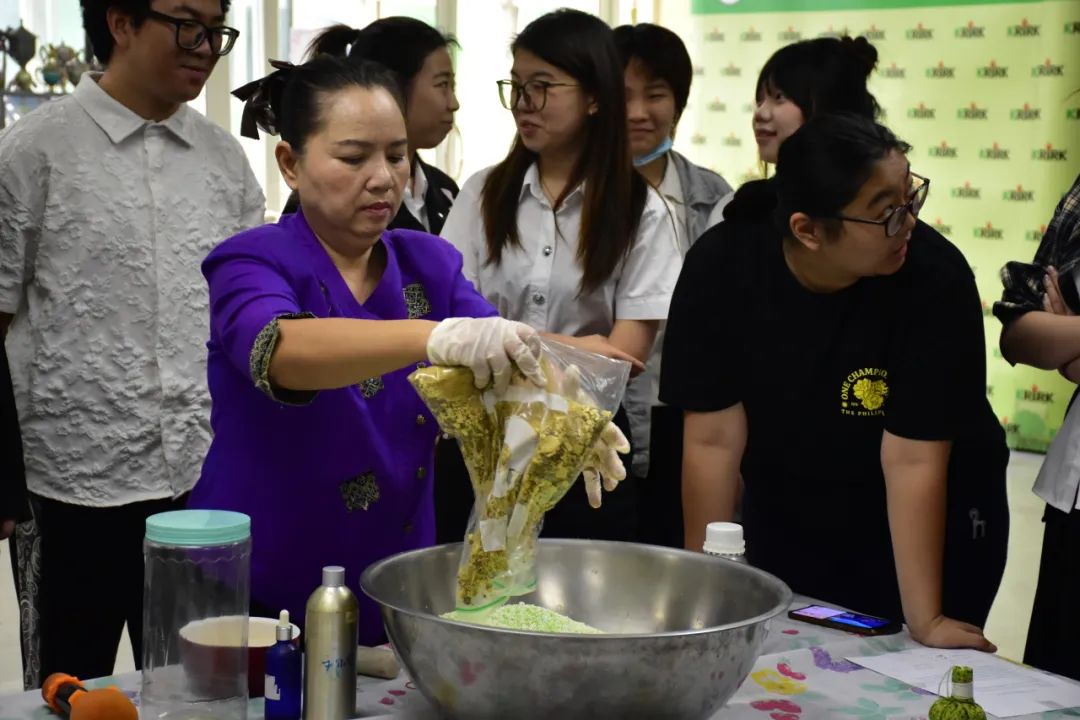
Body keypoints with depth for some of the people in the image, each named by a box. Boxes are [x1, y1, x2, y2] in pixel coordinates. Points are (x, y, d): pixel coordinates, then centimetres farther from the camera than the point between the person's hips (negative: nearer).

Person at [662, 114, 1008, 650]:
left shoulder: (937, 278, -27)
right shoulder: (721, 265, -20)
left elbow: (912, 458, -26)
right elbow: (713, 438, -16)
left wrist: (924, 620, -25)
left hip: (924, 529, -2)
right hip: (785, 524, 2)